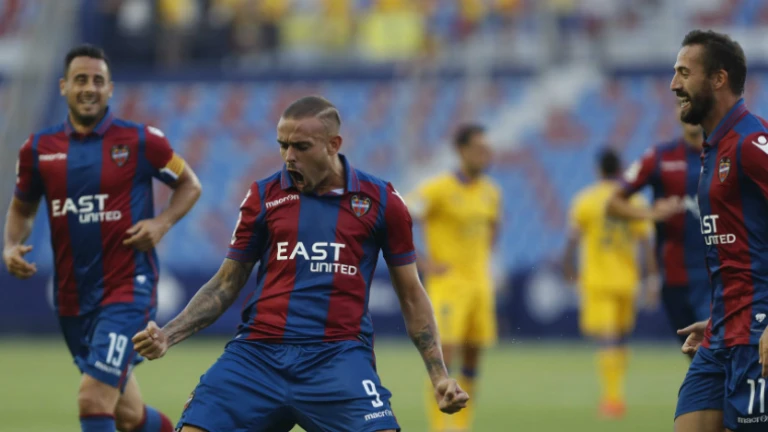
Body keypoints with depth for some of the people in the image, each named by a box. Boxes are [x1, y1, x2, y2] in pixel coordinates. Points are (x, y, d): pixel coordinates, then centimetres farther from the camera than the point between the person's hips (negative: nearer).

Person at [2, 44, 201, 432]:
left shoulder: (140, 141, -5)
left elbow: (189, 185, 8)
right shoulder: (39, 149, 4)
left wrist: (162, 223, -10)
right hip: (72, 298, 4)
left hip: (127, 288, -4)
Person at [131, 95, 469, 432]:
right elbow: (226, 284, 16)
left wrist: (439, 375, 7)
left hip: (337, 355, -2)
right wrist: (168, 335, 2)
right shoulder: (264, 196, 9)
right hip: (257, 353, 2)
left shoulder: (380, 201, 6)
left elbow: (411, 295, 13)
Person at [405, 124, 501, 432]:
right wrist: (422, 264, -15)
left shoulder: (491, 192, 8)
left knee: (472, 361, 6)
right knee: (445, 357, -13)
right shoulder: (438, 189, -12)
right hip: (447, 284, -6)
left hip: (479, 286, 6)